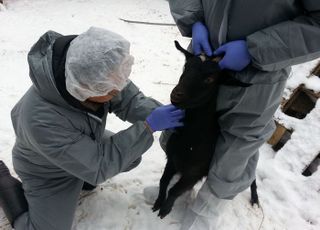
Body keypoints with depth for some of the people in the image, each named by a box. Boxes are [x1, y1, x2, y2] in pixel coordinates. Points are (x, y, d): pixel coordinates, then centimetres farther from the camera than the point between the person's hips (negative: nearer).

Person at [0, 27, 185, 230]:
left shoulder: (91, 74, -29)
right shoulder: (41, 120, -43)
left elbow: (130, 101, -16)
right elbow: (98, 167, -36)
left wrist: (158, 112, -35)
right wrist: (148, 126, -39)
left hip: (88, 146, 5)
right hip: (49, 172, -5)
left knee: (132, 158, 2)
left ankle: (81, 181, 20)